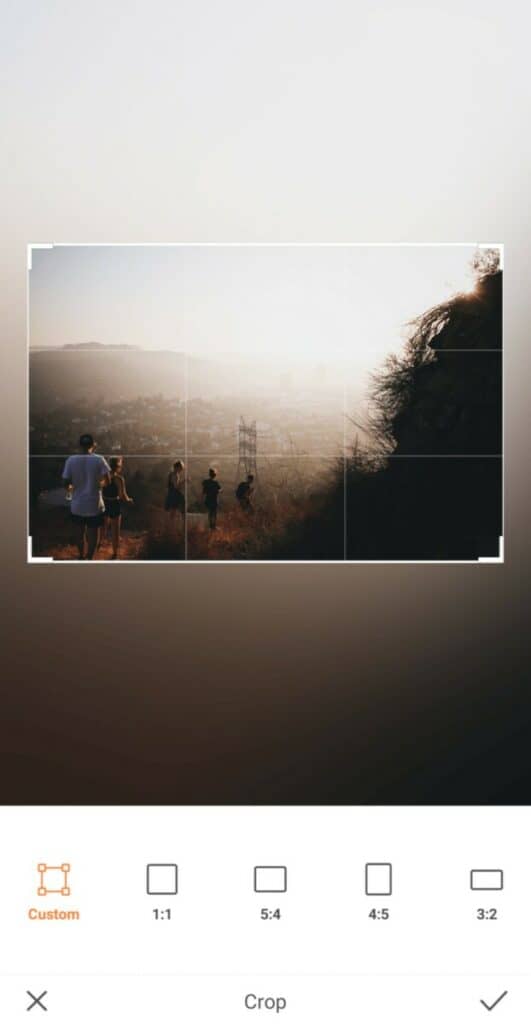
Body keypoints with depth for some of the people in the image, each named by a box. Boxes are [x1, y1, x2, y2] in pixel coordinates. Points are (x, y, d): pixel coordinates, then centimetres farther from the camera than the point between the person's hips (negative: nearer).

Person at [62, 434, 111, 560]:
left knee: (80, 533, 21)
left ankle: (82, 558, 34)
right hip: (94, 505, -3)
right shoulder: (98, 459, -11)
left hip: (77, 505, 3)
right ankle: (89, 559, 5)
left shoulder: (71, 460, -6)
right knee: (93, 535, 9)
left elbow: (66, 482, -6)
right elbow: (108, 480, -11)